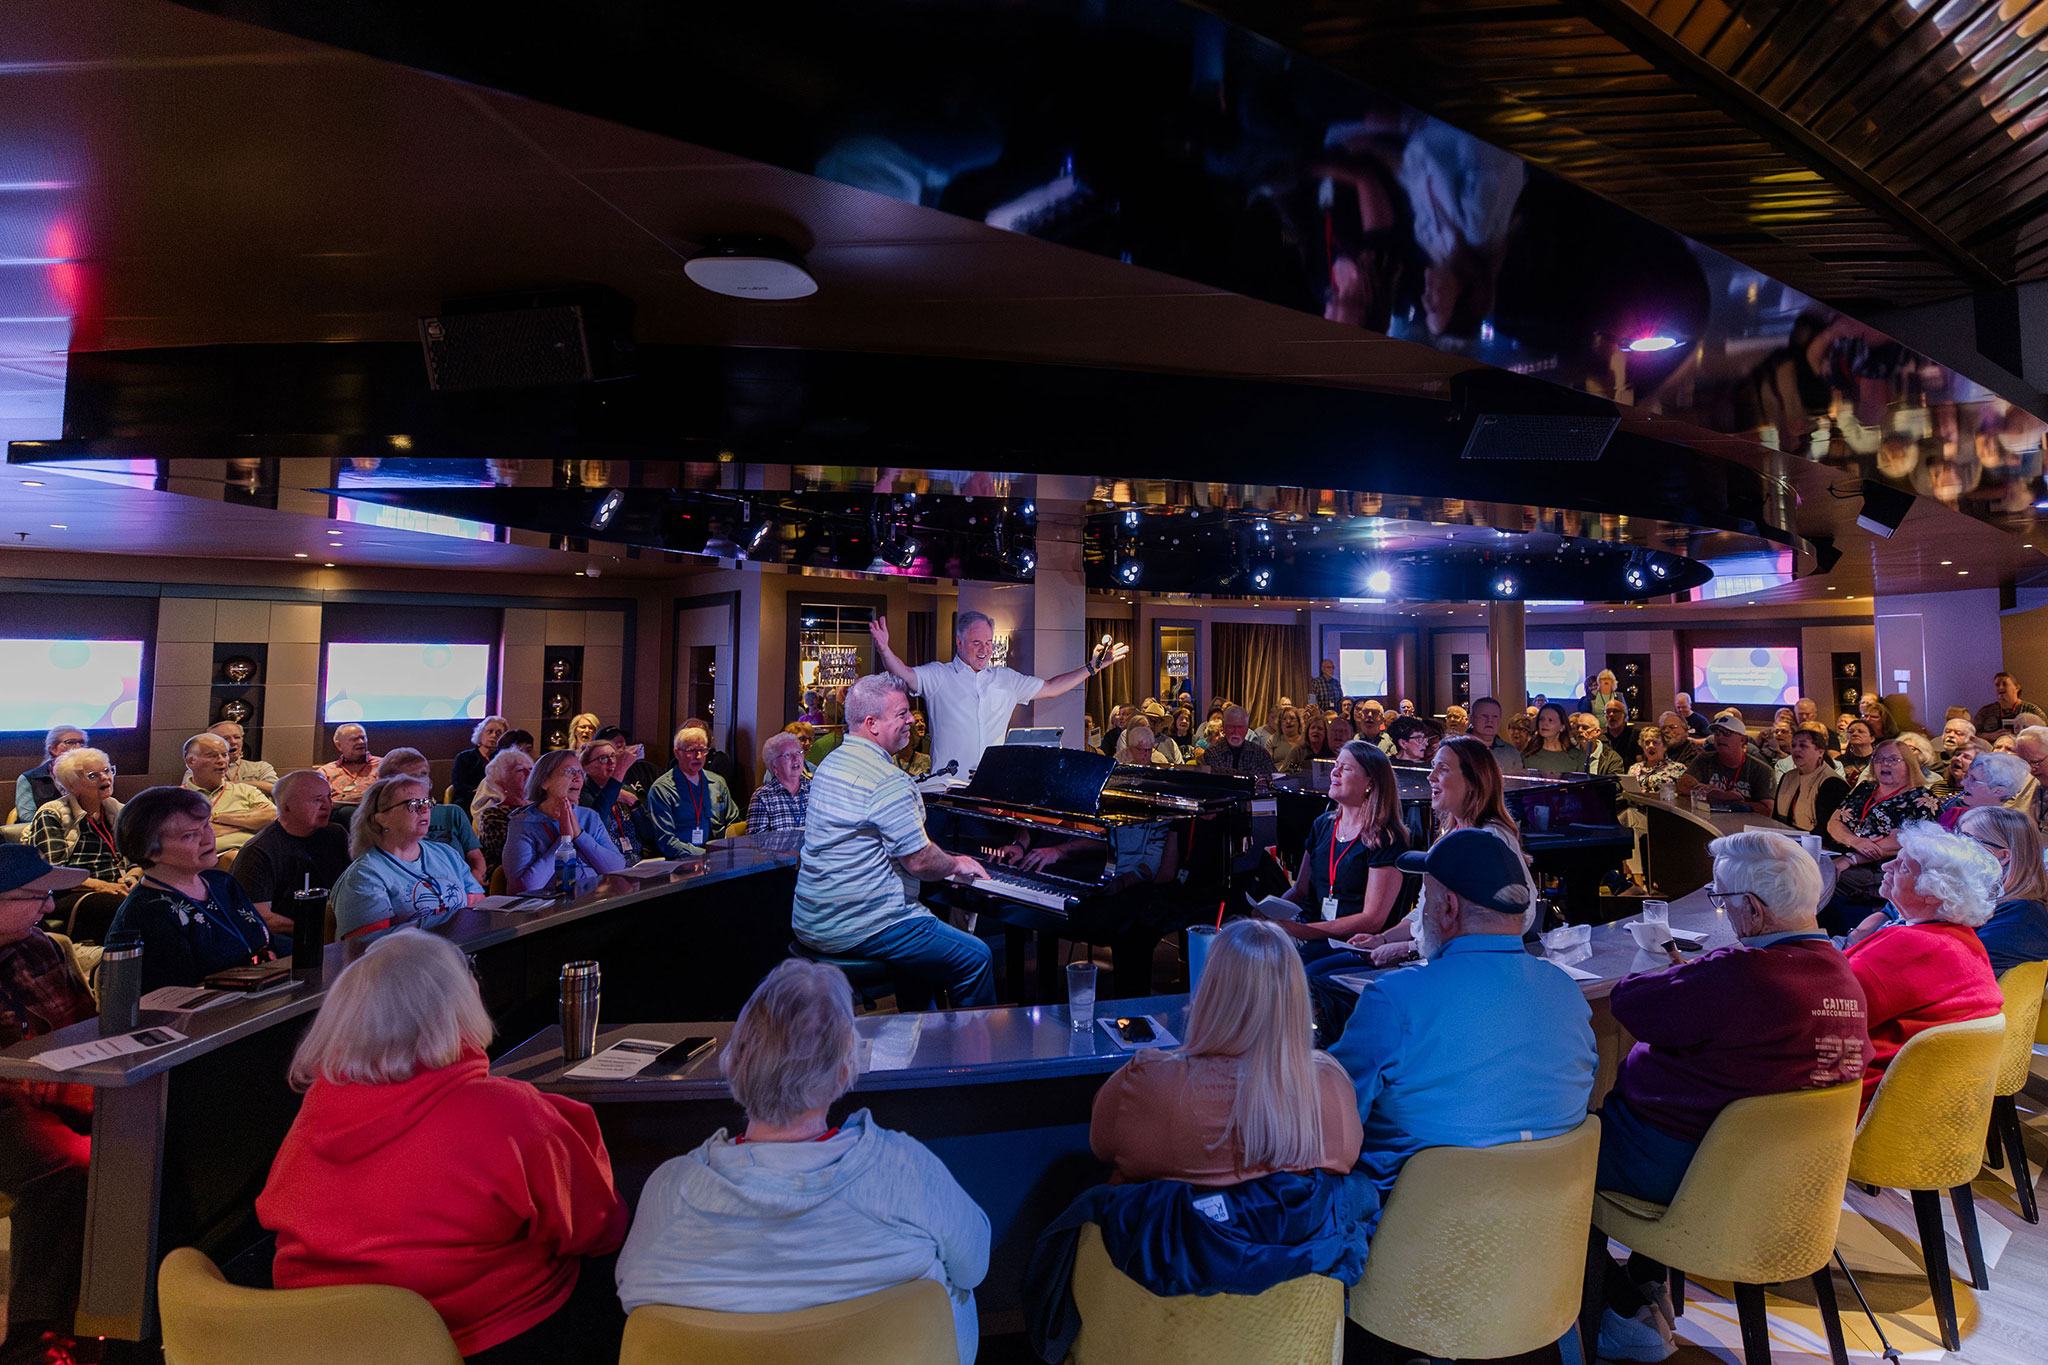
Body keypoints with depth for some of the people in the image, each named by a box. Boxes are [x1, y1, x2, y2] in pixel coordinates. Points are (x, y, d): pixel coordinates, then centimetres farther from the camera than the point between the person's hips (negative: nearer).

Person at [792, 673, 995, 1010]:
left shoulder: (832, 762, 11)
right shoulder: (888, 781, -21)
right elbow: (920, 861, -19)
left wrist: (946, 863, 20)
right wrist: (956, 865, 3)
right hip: (856, 929, -10)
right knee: (976, 958, -4)